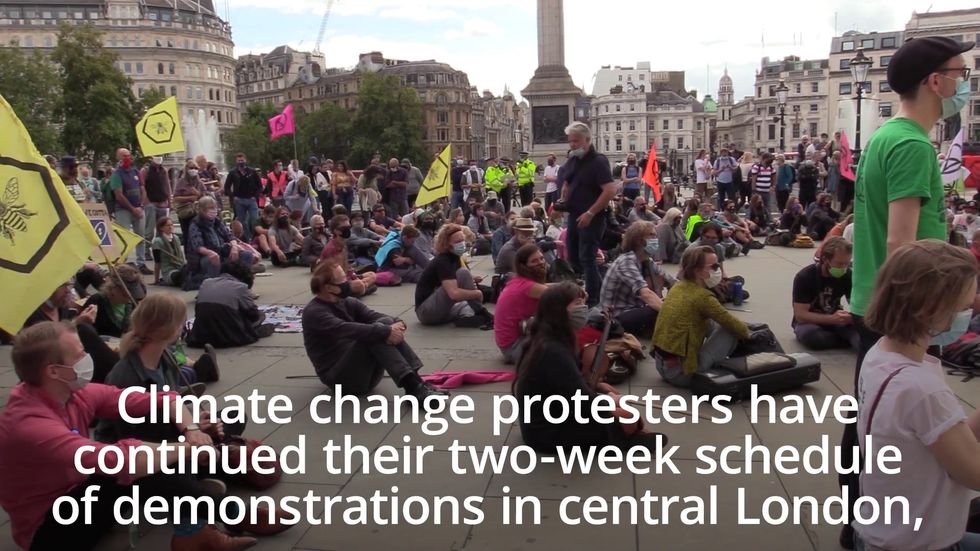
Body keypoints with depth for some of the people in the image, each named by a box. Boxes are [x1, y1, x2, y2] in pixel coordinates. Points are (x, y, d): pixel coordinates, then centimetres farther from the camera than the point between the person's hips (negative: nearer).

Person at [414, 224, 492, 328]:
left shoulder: (454, 258, 7)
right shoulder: (442, 262, -21)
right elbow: (454, 293, -34)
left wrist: (471, 281, -3)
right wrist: (478, 293, -19)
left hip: (440, 310, 9)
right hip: (426, 311, -9)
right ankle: (481, 314, -16)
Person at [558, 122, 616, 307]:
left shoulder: (598, 161, -15)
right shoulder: (572, 161, 9)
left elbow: (610, 190, -23)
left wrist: (590, 213, -22)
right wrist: (563, 200, 4)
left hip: (591, 218, -8)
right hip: (574, 216, 9)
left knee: (587, 259, -5)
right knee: (572, 257, 14)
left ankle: (593, 299, 7)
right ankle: (600, 290, 30)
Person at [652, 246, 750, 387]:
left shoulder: (677, 288, 8)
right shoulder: (702, 296, -17)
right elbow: (733, 324, -6)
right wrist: (746, 332, 17)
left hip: (662, 365, 8)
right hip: (682, 372, -8)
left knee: (711, 322, 19)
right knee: (731, 330, -2)